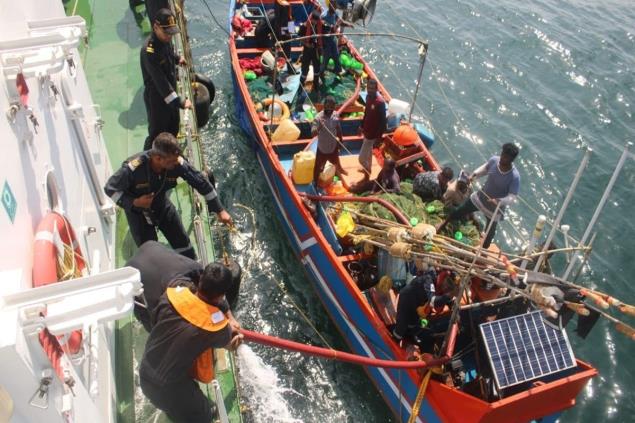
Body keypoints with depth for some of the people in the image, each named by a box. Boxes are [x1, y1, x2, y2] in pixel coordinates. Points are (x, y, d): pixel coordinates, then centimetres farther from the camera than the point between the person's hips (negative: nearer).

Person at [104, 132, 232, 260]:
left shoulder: (177, 163, -30)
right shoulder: (133, 168, -37)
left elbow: (201, 182, -17)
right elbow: (110, 188, -21)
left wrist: (220, 210, -12)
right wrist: (134, 202, -34)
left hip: (162, 206, 3)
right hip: (138, 212, -3)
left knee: (183, 245, 11)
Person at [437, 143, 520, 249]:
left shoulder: (515, 177, -33)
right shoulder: (494, 160, -20)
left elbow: (512, 197, -29)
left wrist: (499, 201, -45)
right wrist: (475, 174, -12)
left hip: (496, 207, -4)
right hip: (481, 196, 4)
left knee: (490, 232, 14)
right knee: (460, 211, 19)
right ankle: (444, 223, 48)